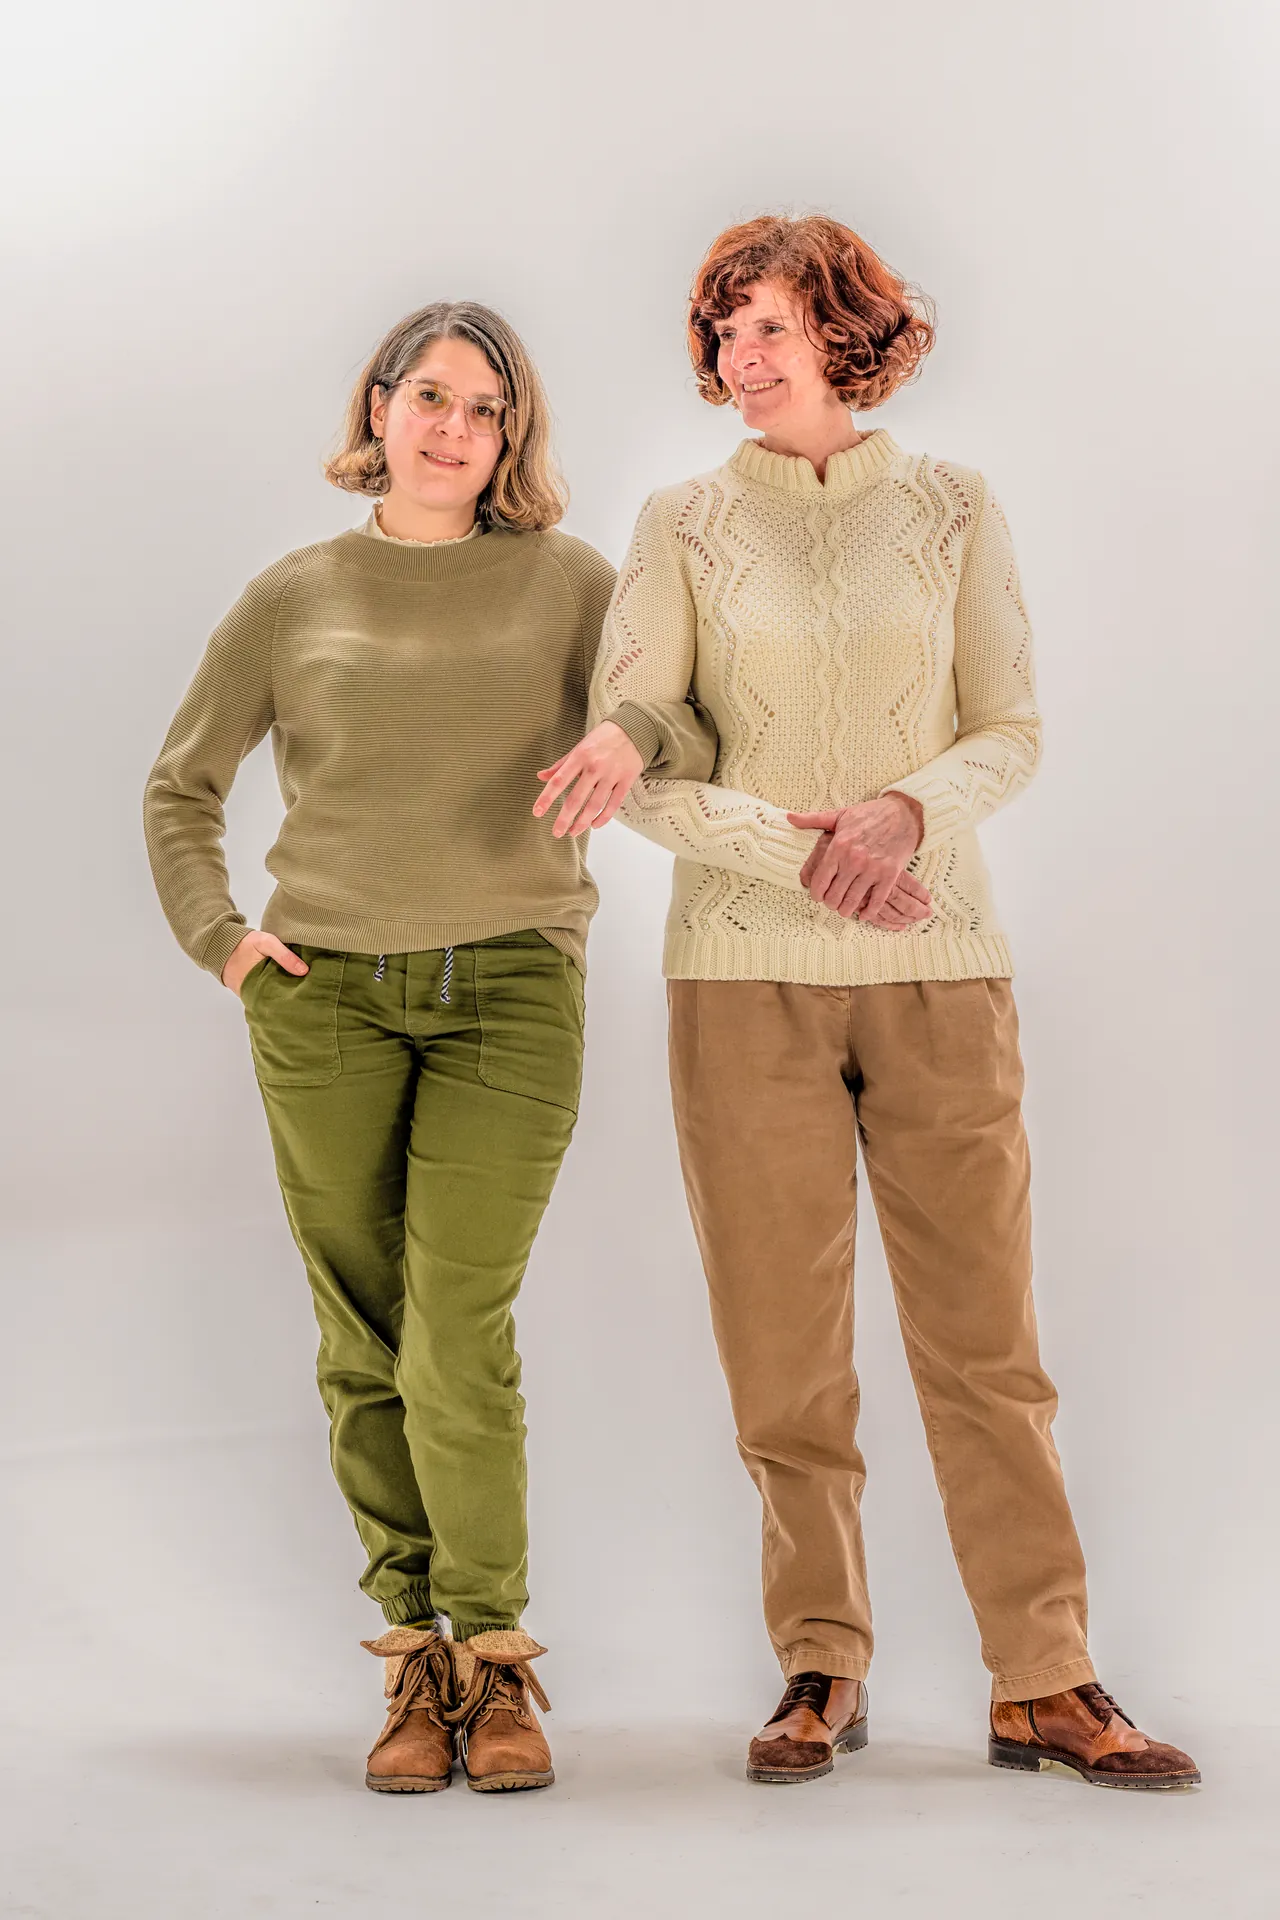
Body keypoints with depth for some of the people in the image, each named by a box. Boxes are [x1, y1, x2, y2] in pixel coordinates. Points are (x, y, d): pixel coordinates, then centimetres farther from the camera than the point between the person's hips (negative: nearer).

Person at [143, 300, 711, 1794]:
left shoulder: (563, 583, 9)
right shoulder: (292, 598, 11)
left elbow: (701, 733, 2)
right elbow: (179, 789, 20)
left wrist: (641, 741, -20)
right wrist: (216, 937, 7)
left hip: (508, 992, -1)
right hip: (325, 993, 2)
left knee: (459, 1342, -11)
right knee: (365, 1346, 2)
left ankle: (497, 1662, 4)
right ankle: (415, 1663, 13)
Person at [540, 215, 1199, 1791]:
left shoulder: (951, 511, 9)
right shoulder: (683, 529, 6)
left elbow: (1012, 732, 6)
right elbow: (625, 759, -2)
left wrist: (913, 805, -15)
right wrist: (804, 851, -14)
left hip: (939, 965, 0)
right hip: (746, 970, 0)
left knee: (983, 1328, -1)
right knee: (784, 1346, 2)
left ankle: (1043, 1683, 7)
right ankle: (822, 1667, 15)